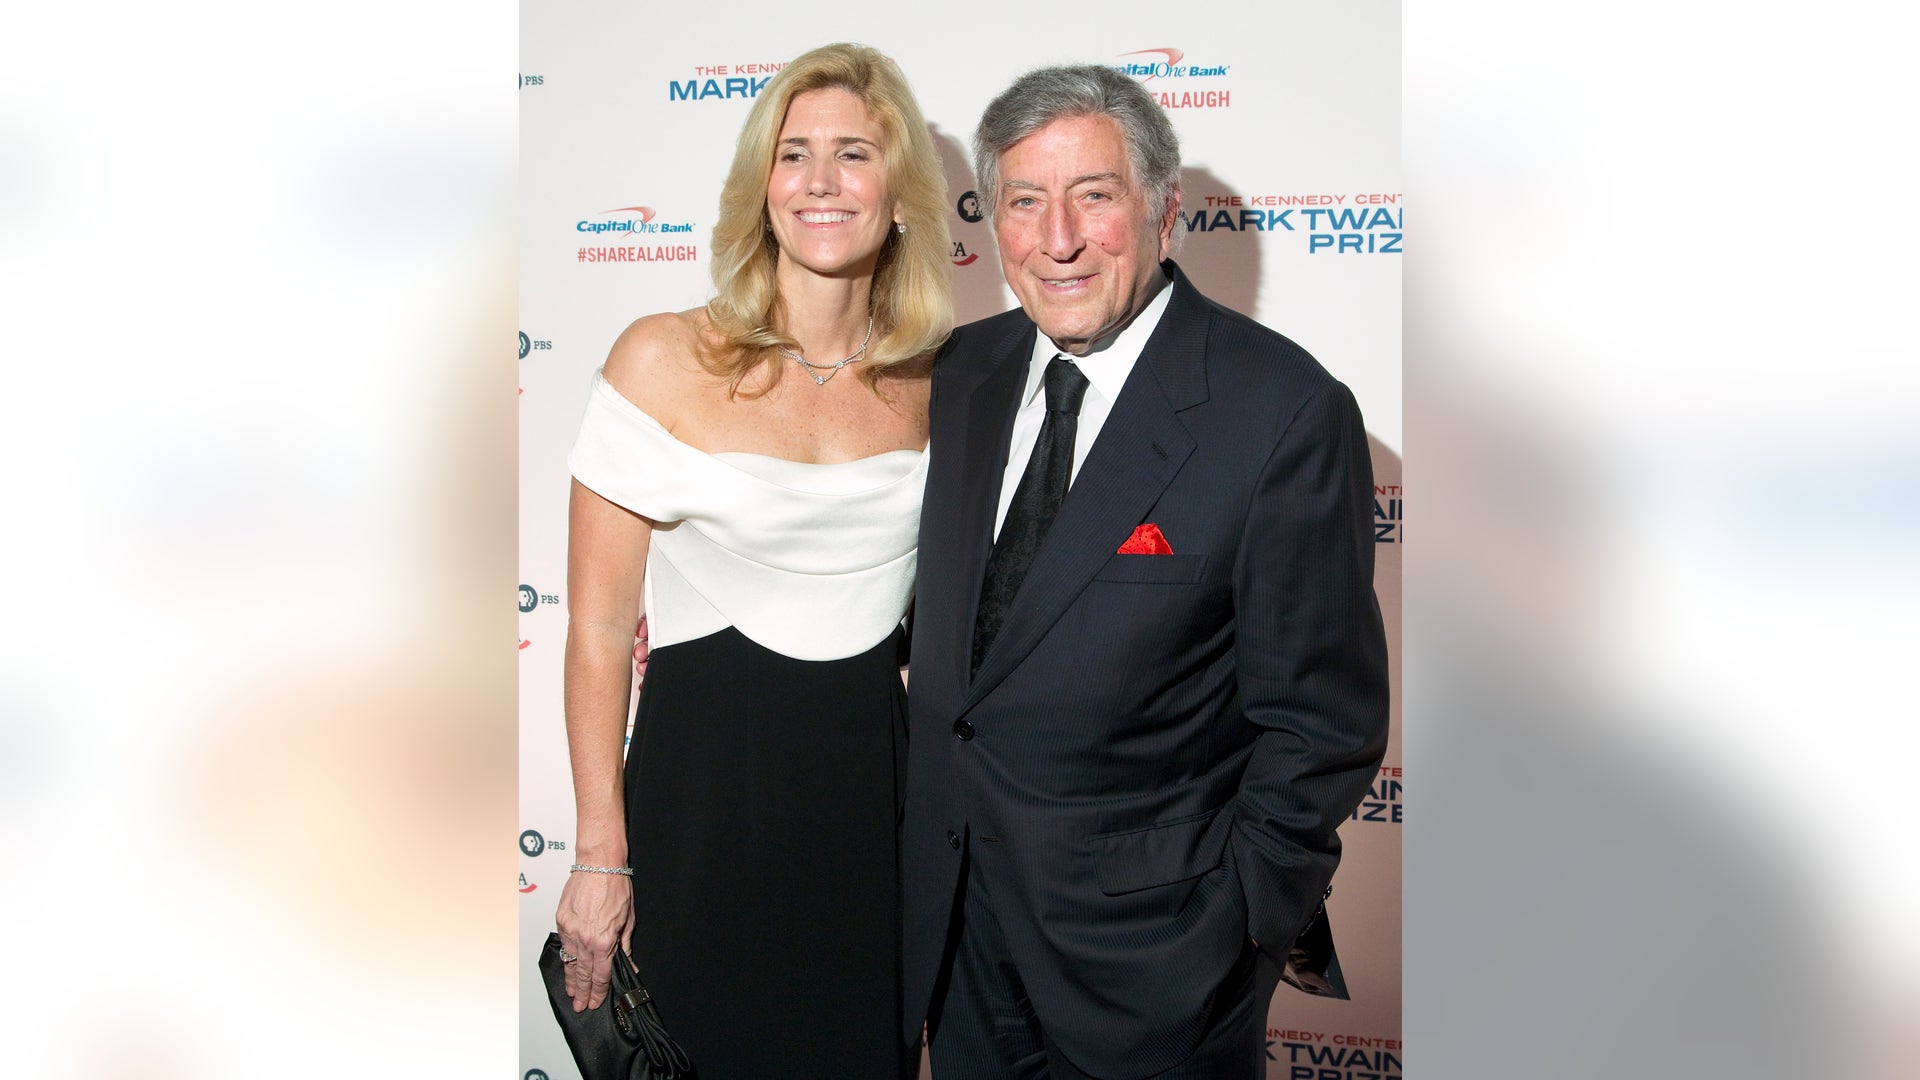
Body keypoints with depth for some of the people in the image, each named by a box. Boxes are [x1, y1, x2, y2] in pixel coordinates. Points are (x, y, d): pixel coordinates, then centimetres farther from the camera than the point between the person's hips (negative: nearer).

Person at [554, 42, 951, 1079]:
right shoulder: (663, 362, -10)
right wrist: (600, 855, -8)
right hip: (709, 776, -3)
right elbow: (599, 625, -8)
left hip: (877, 777, 4)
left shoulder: (931, 381, 1)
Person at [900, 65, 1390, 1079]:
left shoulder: (1283, 412, -18)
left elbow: (1322, 719, -14)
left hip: (1151, 934, -5)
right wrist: (933, 822, 7)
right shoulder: (968, 370, 1)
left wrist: (1247, 923, -12)